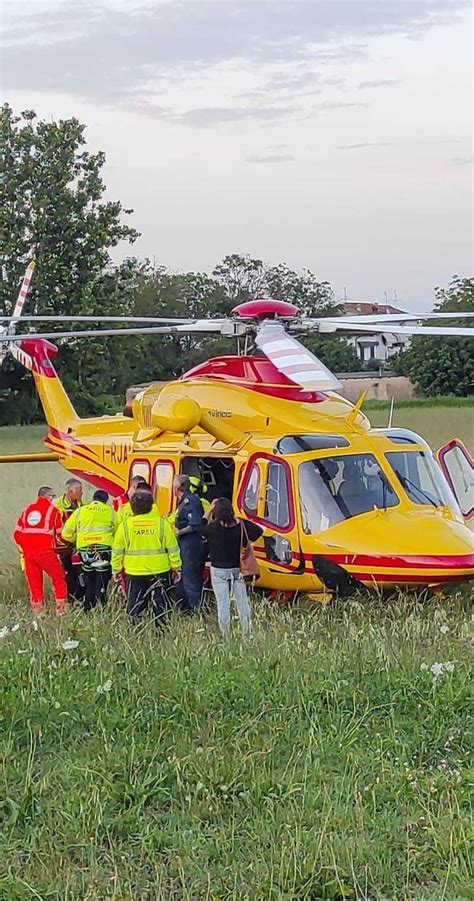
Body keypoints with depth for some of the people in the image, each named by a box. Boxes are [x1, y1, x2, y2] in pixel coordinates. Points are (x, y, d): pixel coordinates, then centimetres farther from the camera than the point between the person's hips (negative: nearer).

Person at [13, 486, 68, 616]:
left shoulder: (27, 510, 13)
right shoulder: (52, 510, 0)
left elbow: (17, 533, 12)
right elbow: (61, 533, 3)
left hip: (28, 552, 5)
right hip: (45, 551, -5)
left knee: (34, 583, 11)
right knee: (59, 579, 5)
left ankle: (37, 611, 13)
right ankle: (61, 609, -2)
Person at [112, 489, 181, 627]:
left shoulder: (125, 525, -5)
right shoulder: (161, 524, -6)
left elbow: (117, 551, 1)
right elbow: (172, 548, -1)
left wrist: (116, 569, 13)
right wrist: (177, 567, 9)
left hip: (134, 573, 0)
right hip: (159, 572, 0)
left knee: (133, 606, 9)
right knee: (160, 605, 10)